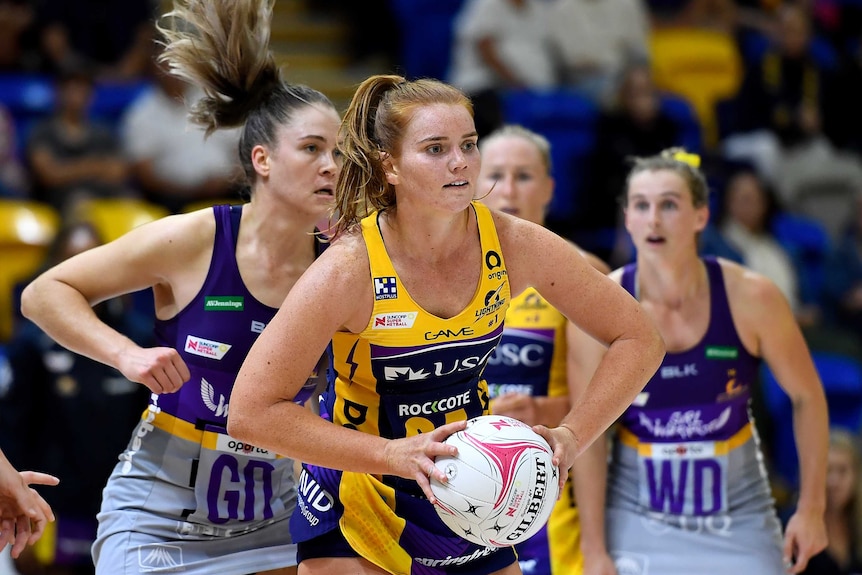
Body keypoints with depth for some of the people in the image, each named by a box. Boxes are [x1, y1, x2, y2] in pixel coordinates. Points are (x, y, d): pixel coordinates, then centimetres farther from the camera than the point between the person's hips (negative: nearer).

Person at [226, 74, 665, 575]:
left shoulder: (514, 246, -13)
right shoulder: (349, 270, -23)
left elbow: (639, 341, -3)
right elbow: (251, 412, -23)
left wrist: (571, 436, -18)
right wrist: (394, 454, -29)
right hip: (358, 504, -4)